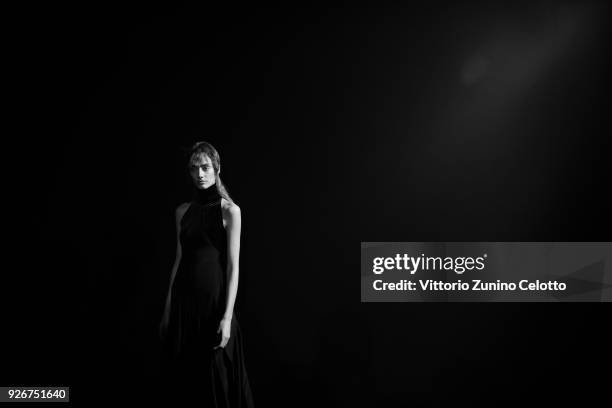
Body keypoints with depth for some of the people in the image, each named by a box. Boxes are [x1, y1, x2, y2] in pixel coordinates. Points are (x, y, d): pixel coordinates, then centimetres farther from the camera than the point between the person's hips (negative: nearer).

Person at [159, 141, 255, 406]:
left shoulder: (229, 210, -5)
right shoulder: (183, 211, 8)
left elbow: (233, 266, -9)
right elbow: (179, 260, 11)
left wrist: (227, 316, -16)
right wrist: (168, 308, 9)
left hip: (214, 297, -4)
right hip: (184, 298, 5)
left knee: (217, 381, 3)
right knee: (185, 375, 11)